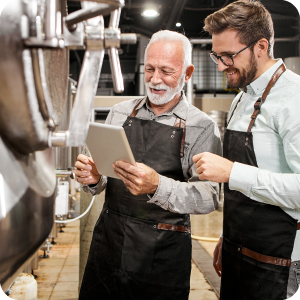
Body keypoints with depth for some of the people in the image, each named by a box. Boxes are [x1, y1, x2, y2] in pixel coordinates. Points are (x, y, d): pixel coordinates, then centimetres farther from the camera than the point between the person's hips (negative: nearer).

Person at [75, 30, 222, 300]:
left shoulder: (202, 127, -6)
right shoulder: (119, 113, 5)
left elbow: (209, 197, -15)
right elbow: (103, 174, 10)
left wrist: (157, 186, -31)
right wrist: (93, 179, -13)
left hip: (164, 253, -3)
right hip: (108, 239, 3)